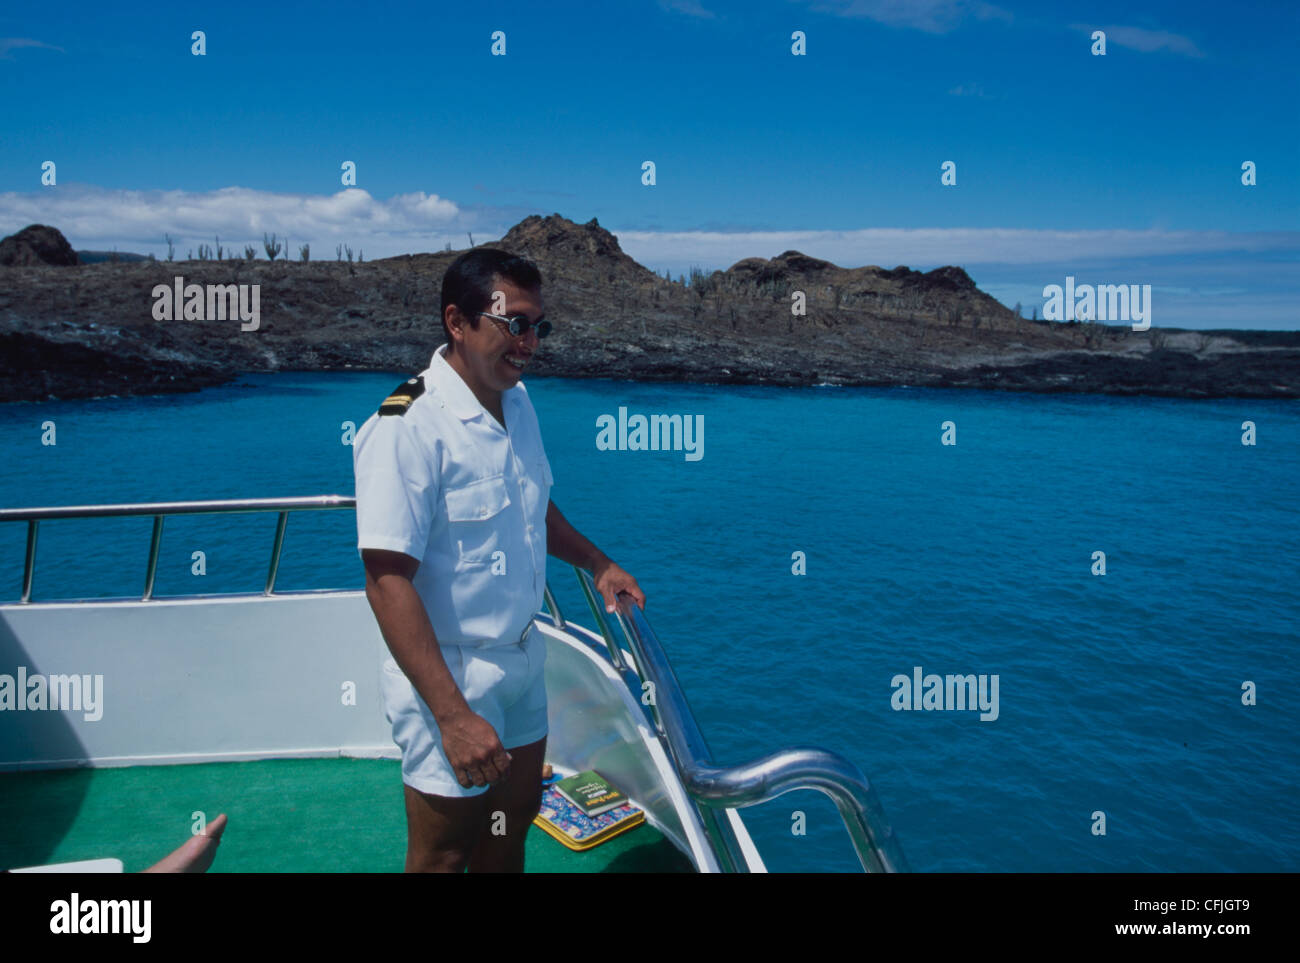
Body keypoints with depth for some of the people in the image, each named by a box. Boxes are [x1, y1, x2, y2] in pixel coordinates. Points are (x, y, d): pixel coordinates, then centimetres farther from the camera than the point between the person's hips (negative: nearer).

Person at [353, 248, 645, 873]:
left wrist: (597, 564, 9)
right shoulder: (408, 428, -24)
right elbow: (388, 582, -27)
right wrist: (453, 715, -29)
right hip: (448, 674, -7)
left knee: (512, 821, 23)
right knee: (443, 853, 11)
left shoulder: (516, 401, 3)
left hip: (521, 657, 8)